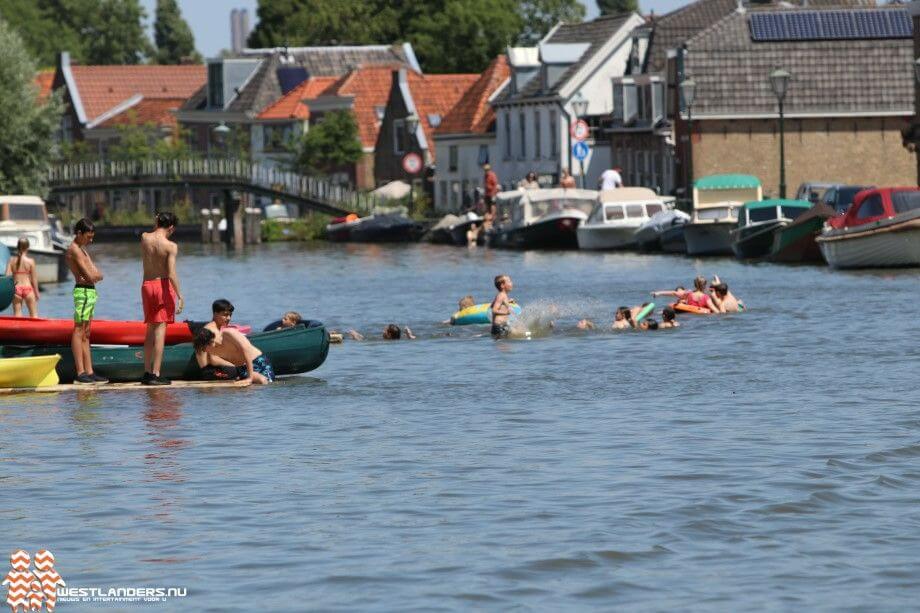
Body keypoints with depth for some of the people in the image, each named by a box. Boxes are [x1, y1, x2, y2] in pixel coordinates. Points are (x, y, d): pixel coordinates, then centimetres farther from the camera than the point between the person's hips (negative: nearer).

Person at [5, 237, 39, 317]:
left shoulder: (12, 260, -2)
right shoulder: (30, 261, -6)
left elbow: (7, 276, -6)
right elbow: (34, 279, -2)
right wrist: (36, 292, 9)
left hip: (16, 289, 1)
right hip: (28, 288, -1)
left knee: (17, 313, 7)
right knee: (33, 313, 9)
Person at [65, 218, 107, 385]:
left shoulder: (81, 250, 20)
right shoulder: (74, 250, -10)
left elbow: (98, 275, 13)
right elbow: (90, 276, -17)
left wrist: (93, 275, -7)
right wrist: (94, 274, 2)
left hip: (90, 292, 10)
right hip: (83, 291, -10)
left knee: (86, 333, 9)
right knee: (79, 331, -9)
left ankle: (89, 372, 10)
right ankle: (80, 373, -11)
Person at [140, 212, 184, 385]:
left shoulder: (144, 238, 0)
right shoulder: (170, 246, -13)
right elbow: (172, 274, -18)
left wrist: (157, 224, 15)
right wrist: (180, 296, -14)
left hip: (147, 285, 5)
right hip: (163, 286, -5)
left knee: (150, 330, 15)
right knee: (160, 330, -4)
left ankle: (147, 372, 17)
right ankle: (156, 374, -7)